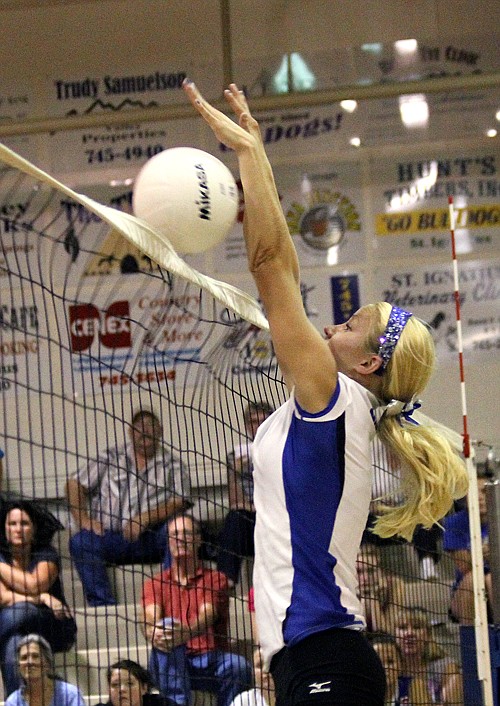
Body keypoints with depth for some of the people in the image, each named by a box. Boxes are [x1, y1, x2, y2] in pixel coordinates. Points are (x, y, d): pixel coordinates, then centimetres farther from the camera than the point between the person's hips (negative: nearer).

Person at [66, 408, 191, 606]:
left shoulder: (172, 466, 13)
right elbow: (75, 484, 12)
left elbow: (178, 503, -3)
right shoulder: (110, 459, 18)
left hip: (150, 540, -1)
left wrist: (144, 519, -19)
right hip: (111, 537, 1)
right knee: (80, 542, -29)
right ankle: (102, 603, -33)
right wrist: (82, 519, -6)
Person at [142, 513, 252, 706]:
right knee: (167, 625, -31)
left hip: (210, 663, 0)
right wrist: (154, 634, -33)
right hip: (173, 665, 0)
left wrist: (185, 632, -35)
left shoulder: (215, 579, 9)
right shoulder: (155, 584, 14)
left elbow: (206, 617, -11)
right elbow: (151, 621, -6)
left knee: (238, 666, -33)